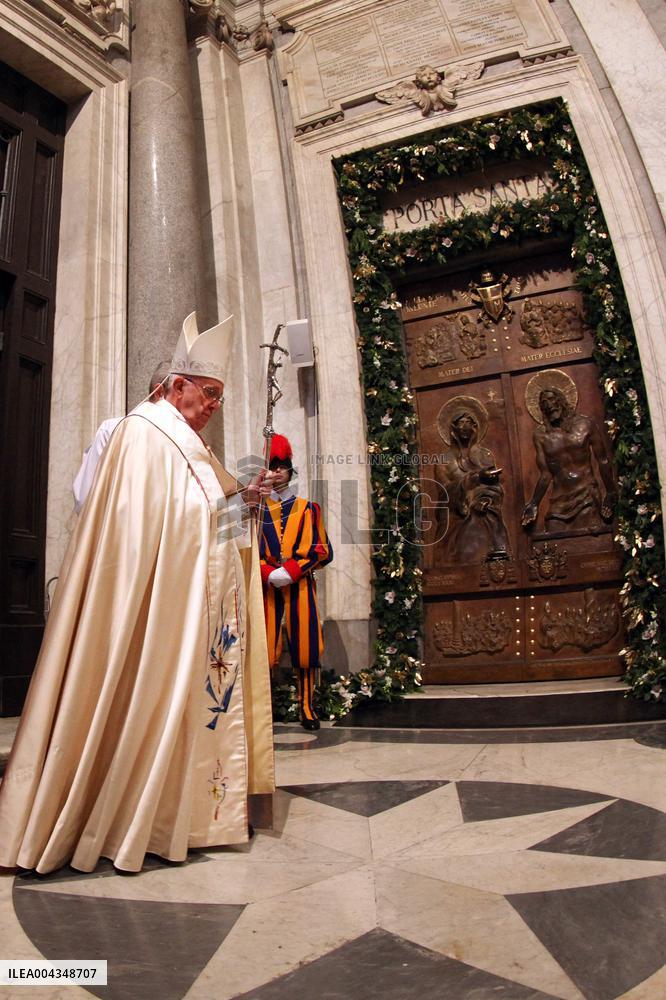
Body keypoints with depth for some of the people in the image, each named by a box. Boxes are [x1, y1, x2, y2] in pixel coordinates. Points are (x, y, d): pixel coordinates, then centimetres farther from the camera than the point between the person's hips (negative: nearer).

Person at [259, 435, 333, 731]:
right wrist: (268, 573, -13)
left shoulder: (308, 508, 8)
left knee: (304, 646, 2)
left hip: (300, 585, 0)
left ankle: (307, 708, 15)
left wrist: (291, 570, -11)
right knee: (265, 648, -3)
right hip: (267, 586, 0)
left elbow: (323, 550, 2)